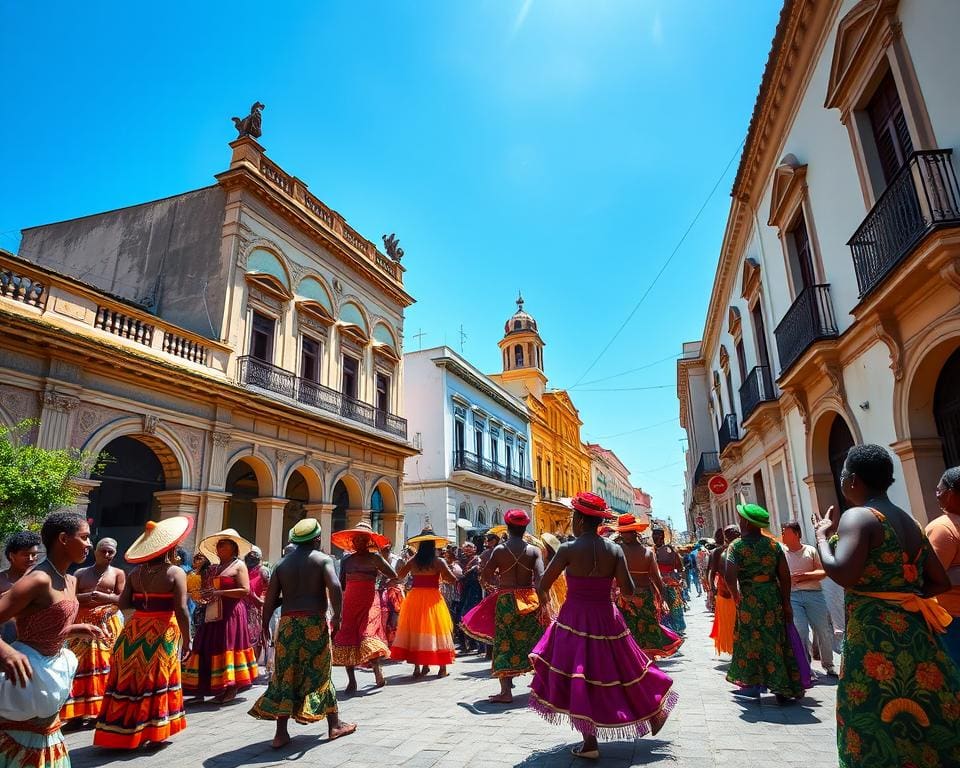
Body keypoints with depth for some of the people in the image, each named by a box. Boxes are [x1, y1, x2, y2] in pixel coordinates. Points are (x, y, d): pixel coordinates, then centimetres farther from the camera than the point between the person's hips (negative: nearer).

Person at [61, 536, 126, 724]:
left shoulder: (118, 573, 7)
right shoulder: (80, 573, 13)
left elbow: (122, 599, -3)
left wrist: (102, 597, -18)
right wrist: (87, 596, -15)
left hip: (108, 624, -2)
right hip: (82, 624, 2)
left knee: (106, 663, -4)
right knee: (80, 665, -1)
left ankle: (105, 708, 2)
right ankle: (79, 709, 6)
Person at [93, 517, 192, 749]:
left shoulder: (136, 573, 3)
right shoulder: (175, 572, -12)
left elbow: (123, 604, 3)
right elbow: (181, 611, -15)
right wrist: (186, 640, -5)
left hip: (134, 631, 4)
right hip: (162, 633, -4)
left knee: (130, 679, 14)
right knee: (156, 682, 8)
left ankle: (121, 733, 23)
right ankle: (155, 732, 16)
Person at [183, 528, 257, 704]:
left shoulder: (239, 565, -2)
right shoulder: (215, 568, 18)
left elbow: (245, 591, -13)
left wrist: (219, 593, -18)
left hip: (231, 614, -7)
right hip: (213, 614, 7)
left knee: (228, 647, -6)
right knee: (208, 648, 4)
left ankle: (231, 689, 3)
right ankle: (201, 690, 10)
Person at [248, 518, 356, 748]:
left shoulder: (282, 563, 11)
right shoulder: (323, 559, -1)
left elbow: (270, 599, 7)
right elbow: (334, 586, -18)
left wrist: (264, 625, 15)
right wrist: (337, 616, -9)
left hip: (287, 624, 3)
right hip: (315, 623, -3)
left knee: (286, 677, 10)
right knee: (319, 673, 11)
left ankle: (281, 733, 10)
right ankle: (334, 725, 22)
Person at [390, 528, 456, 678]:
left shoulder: (412, 561, -2)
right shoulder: (438, 562, -10)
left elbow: (399, 576, 9)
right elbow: (452, 579, -9)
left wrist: (404, 564, 21)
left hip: (414, 598, 2)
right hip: (433, 599, -2)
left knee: (415, 630, 11)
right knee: (436, 630, 6)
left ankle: (418, 667, 13)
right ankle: (442, 667, 10)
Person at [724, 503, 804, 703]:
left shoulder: (736, 546, -9)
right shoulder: (773, 544, 1)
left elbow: (729, 578, -19)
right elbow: (784, 575, -1)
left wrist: (735, 596, -1)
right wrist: (786, 603, 6)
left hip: (748, 599, -3)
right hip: (773, 597, 3)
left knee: (751, 641, 11)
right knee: (776, 641, 11)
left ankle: (753, 684, 19)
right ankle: (783, 689, 15)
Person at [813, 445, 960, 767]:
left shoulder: (858, 516, -14)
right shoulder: (910, 522, 12)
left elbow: (843, 574, -26)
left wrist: (821, 535, -12)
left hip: (875, 634, -8)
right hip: (917, 630, 8)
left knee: (876, 724, 4)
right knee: (924, 719, 18)